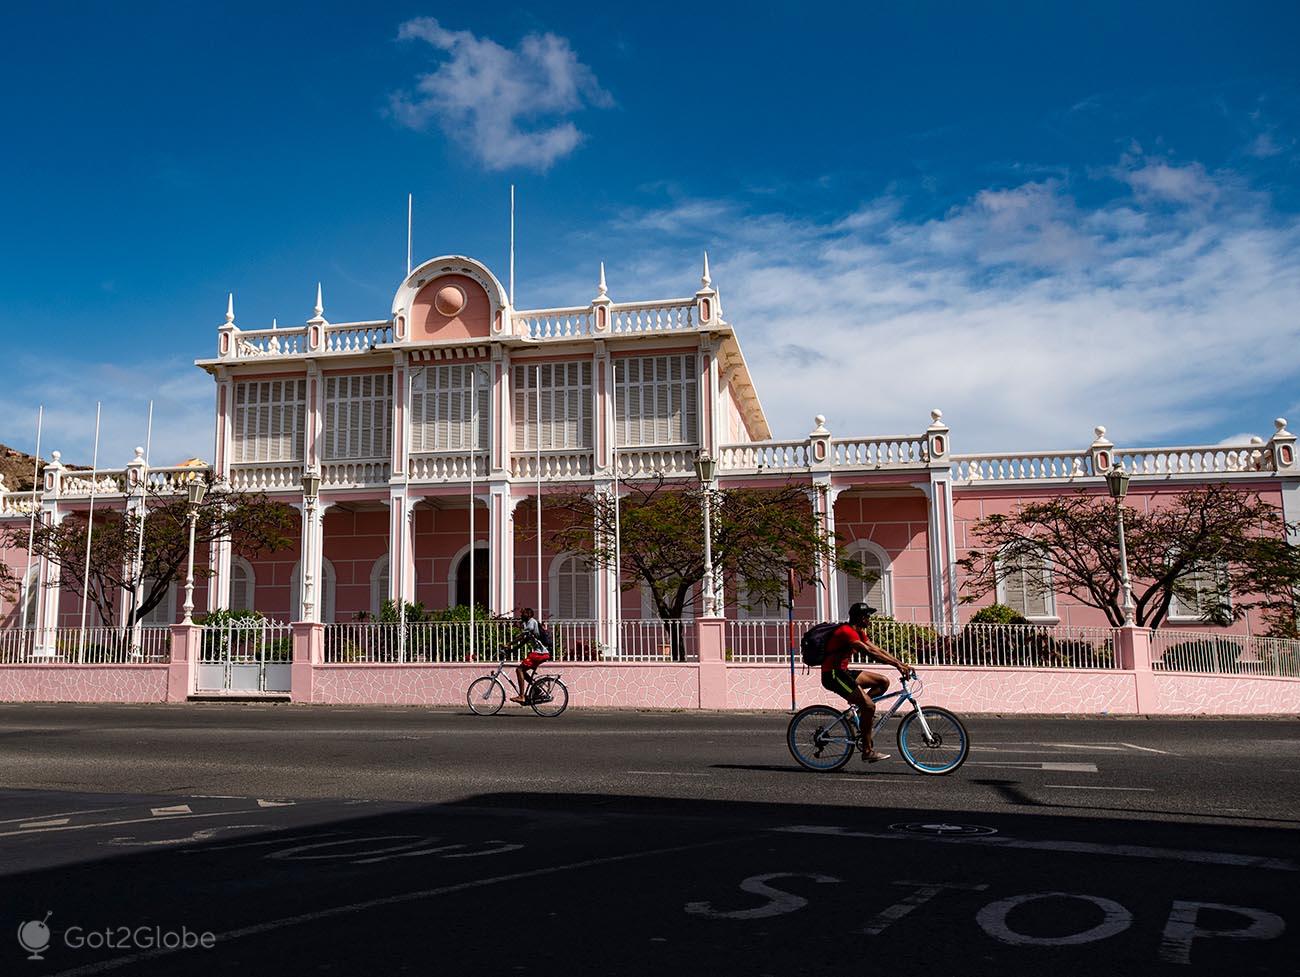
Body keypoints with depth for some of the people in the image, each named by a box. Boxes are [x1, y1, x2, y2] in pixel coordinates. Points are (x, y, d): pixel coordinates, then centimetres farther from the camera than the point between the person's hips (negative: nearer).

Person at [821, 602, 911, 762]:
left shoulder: (858, 632, 12)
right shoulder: (847, 632, -20)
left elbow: (877, 649, 9)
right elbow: (869, 652, -29)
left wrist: (900, 664, -1)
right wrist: (897, 665, -32)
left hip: (843, 672, 10)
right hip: (832, 675, -10)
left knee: (883, 682, 5)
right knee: (869, 706, -17)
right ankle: (867, 752, -9)